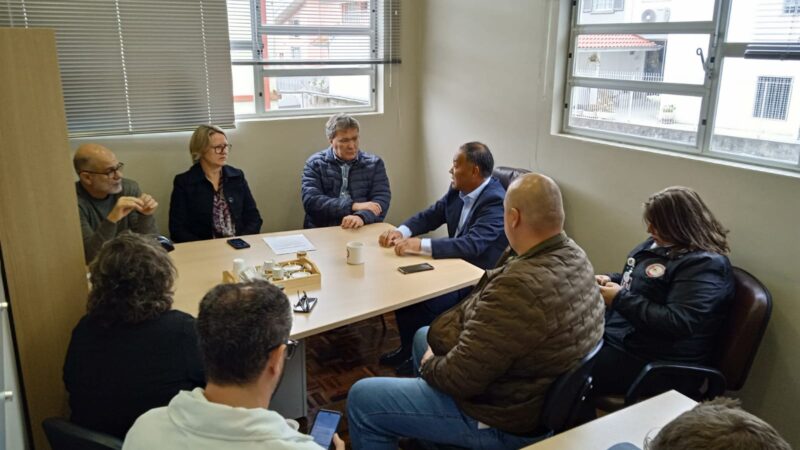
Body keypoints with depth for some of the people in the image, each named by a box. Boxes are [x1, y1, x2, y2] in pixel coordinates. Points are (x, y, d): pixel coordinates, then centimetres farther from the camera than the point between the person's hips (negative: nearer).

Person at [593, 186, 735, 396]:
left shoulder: (704, 265, -20)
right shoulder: (660, 243, 8)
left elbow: (677, 323, -28)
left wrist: (620, 299, -23)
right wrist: (611, 280, 2)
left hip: (648, 358, -9)